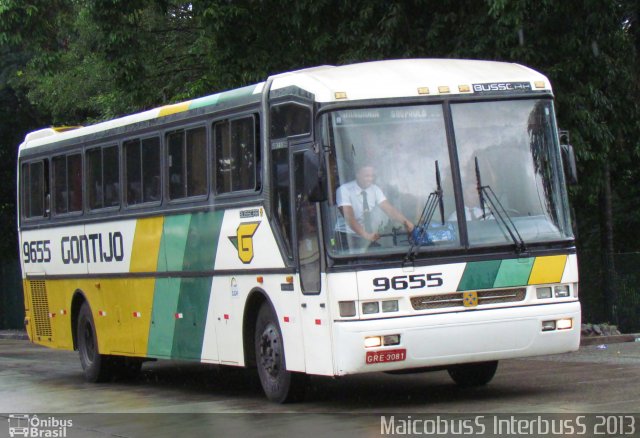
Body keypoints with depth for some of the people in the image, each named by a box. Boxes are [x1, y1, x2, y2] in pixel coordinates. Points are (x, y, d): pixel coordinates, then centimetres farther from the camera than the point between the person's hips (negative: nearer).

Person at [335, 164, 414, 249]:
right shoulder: (344, 190, -17)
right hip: (348, 235, -5)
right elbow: (349, 217, -27)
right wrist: (365, 235, -38)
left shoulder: (375, 189, -1)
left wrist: (405, 221, -30)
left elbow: (389, 209, -12)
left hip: (369, 235, 5)